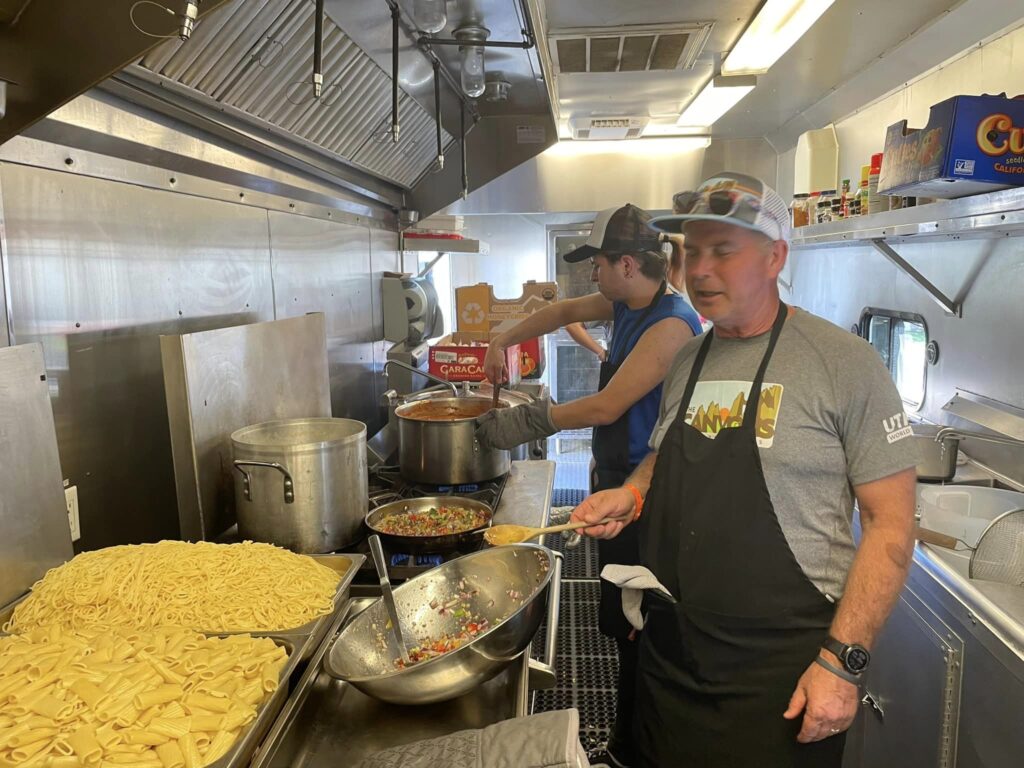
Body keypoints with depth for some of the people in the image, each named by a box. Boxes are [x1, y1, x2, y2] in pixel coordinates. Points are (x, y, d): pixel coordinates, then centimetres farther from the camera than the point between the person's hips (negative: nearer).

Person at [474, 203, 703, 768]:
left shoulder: (670, 323, -20)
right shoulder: (626, 304, 9)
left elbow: (607, 406, -23)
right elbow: (565, 310, 26)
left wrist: (526, 423, -17)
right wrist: (503, 342, 20)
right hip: (616, 482, 9)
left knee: (631, 627, -1)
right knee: (620, 621, 18)